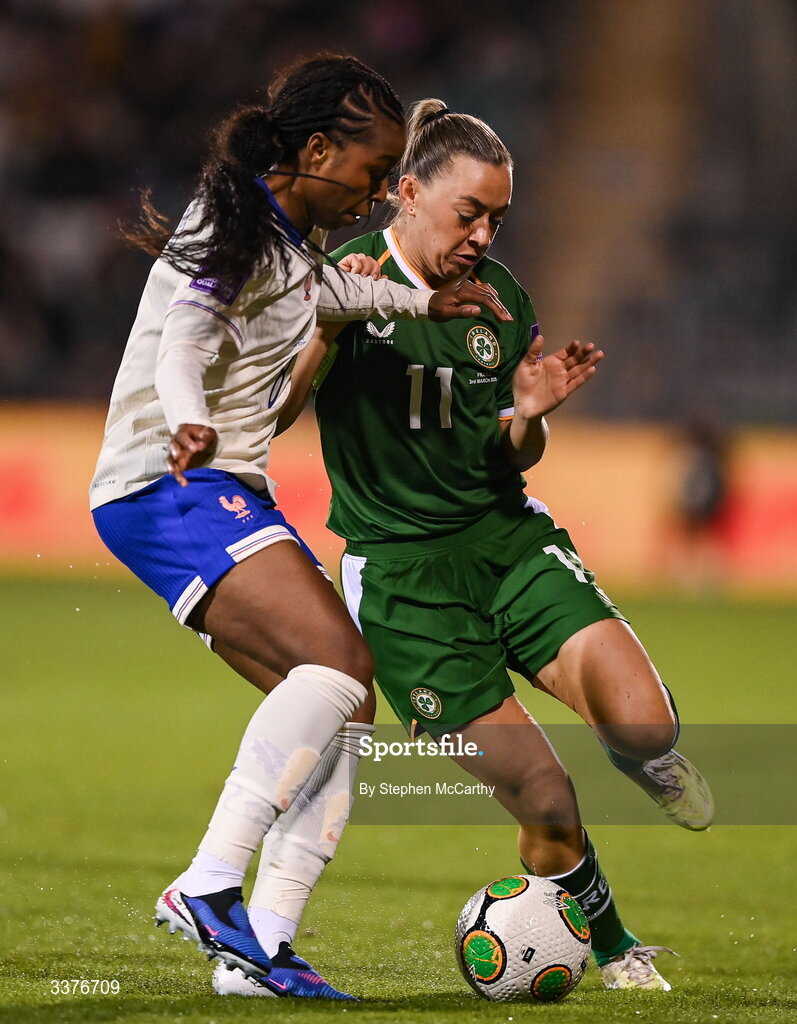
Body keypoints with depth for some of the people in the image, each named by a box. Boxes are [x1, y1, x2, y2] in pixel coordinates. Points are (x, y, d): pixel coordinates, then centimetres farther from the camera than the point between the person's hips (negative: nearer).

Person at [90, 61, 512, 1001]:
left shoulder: (294, 238, 17)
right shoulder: (237, 232, -12)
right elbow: (182, 348, -26)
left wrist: (422, 303, 39)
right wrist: (188, 426, -45)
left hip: (227, 494, 10)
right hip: (168, 489, -10)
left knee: (339, 705, 2)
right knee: (337, 658, -27)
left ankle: (259, 945, -4)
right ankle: (207, 888, -32)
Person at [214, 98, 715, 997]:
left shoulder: (500, 297, 5)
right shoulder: (344, 276, -8)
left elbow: (517, 460, 13)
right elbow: (266, 415, -14)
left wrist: (529, 414, -9)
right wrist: (329, 329, -28)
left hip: (507, 535, 4)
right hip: (400, 569, -4)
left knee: (643, 724, -20)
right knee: (546, 805, -12)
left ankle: (645, 758, 18)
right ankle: (605, 941, 18)